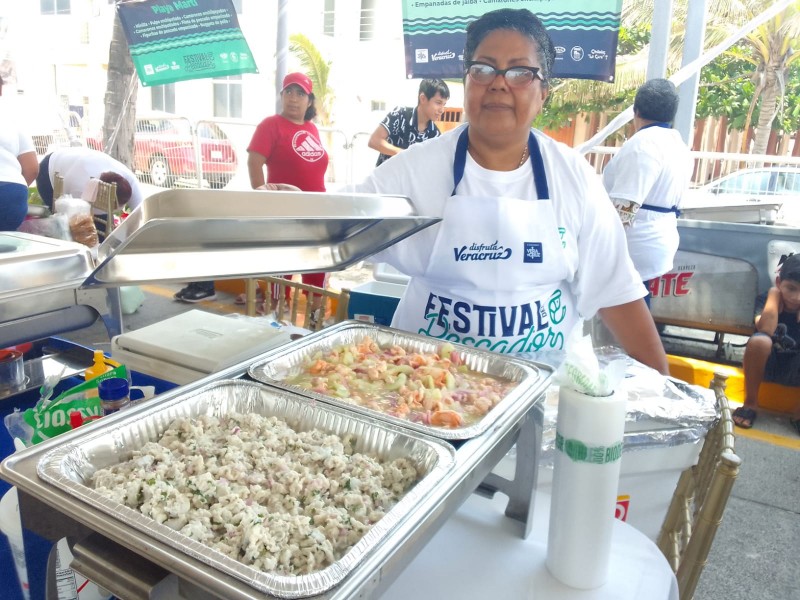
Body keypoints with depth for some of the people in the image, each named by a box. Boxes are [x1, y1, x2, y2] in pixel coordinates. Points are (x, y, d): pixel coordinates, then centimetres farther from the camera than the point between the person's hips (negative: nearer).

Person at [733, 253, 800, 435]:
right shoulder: (767, 299, -8)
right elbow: (766, 329, -27)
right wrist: (775, 292, -20)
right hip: (765, 363, -2)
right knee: (759, 340, -36)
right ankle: (750, 404, -18)